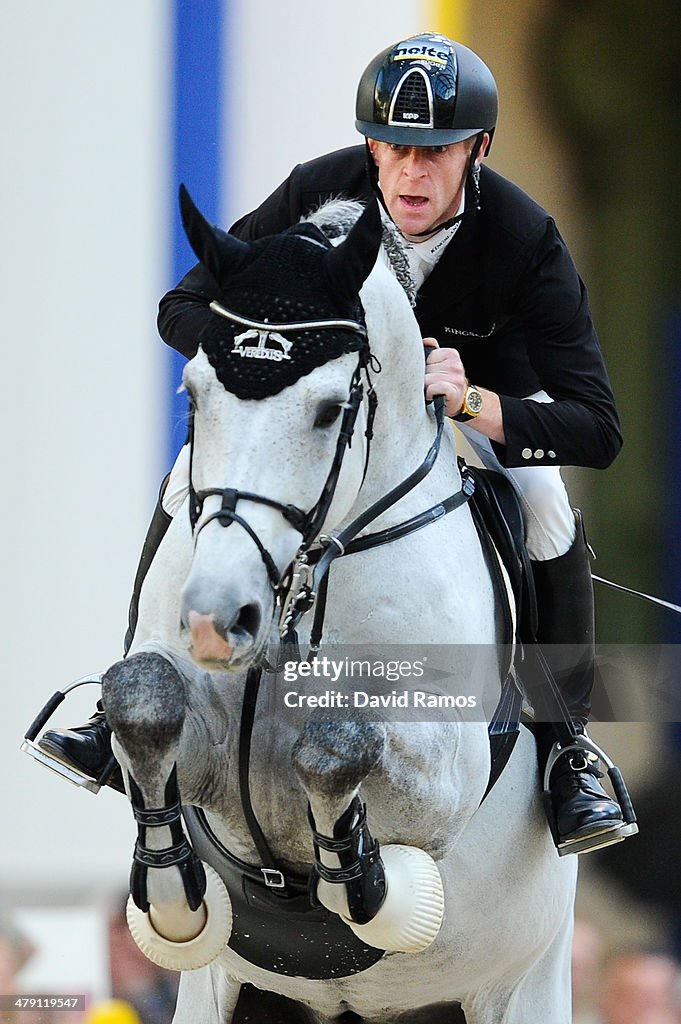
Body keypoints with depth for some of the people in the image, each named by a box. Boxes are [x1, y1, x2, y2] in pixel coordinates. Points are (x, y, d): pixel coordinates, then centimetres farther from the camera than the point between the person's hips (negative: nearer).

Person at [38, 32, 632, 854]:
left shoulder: (524, 239, -34)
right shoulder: (322, 192, -29)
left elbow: (596, 428, -37)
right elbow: (183, 309, -21)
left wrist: (470, 404, -53)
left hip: (478, 376, -2)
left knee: (542, 496, -30)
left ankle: (565, 747, -15)